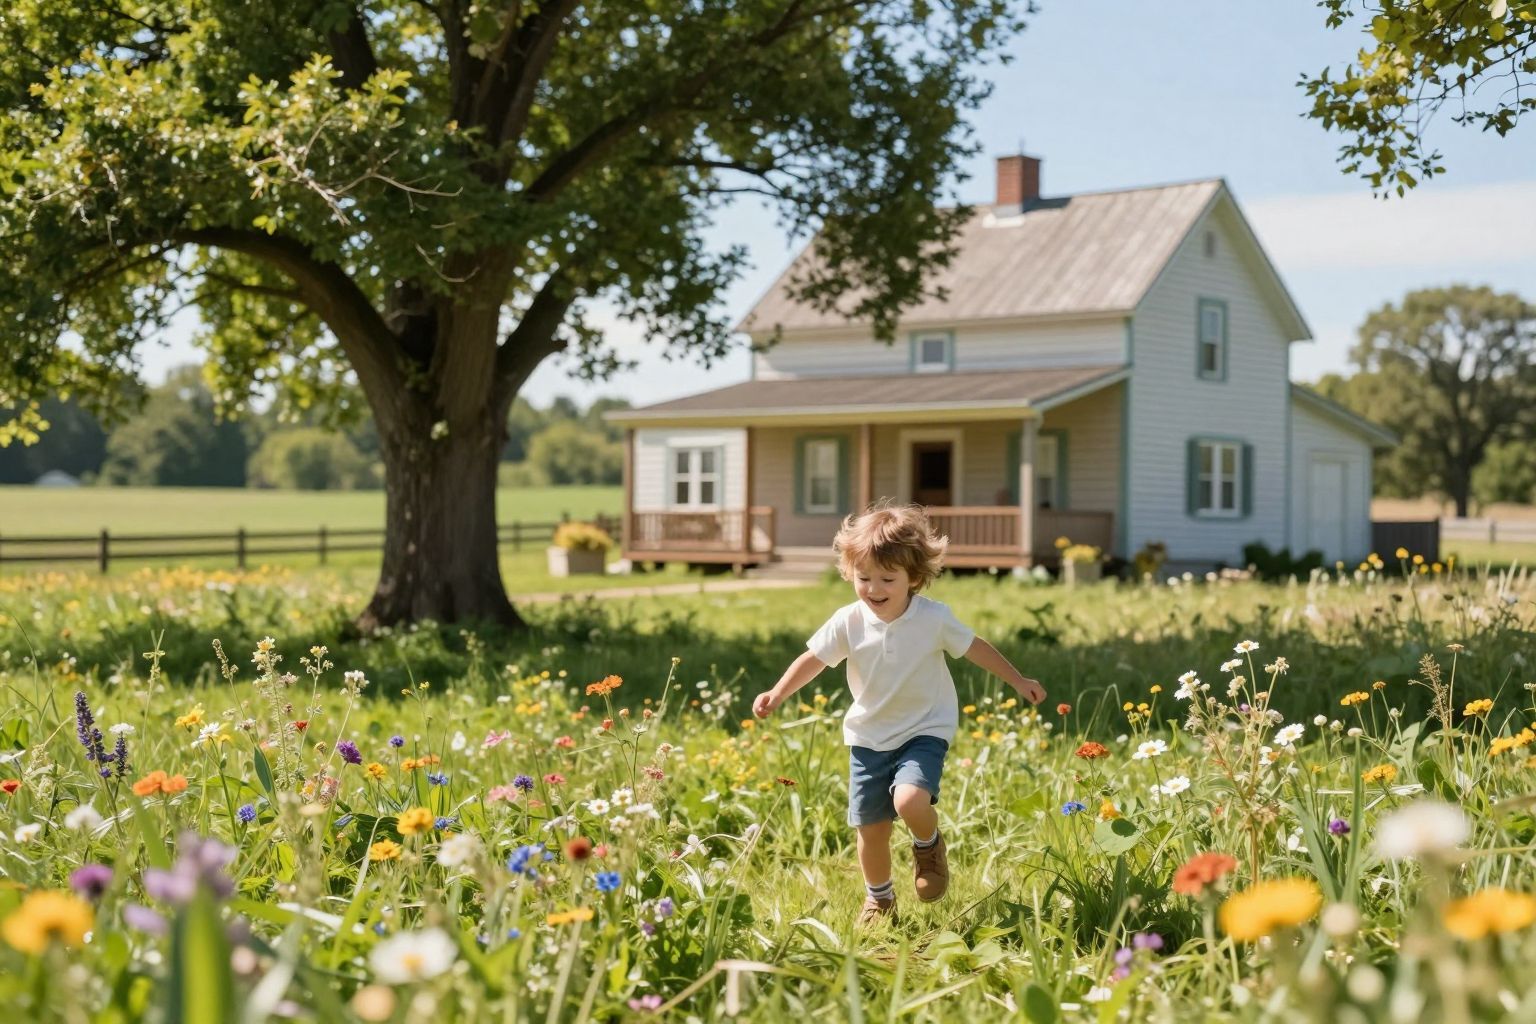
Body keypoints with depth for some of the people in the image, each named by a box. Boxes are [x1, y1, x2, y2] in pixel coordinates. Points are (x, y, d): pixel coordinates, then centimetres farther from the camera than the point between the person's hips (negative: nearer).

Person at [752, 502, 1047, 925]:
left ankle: (928, 845, 7)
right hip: (869, 737, 3)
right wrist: (777, 694, -13)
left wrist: (1019, 681, 7)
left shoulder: (934, 619, -14)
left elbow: (976, 648, 0)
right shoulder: (848, 622, -10)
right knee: (870, 827, 6)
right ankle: (879, 899, 33)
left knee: (910, 801, -29)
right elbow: (813, 659, -2)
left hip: (924, 732, -3)